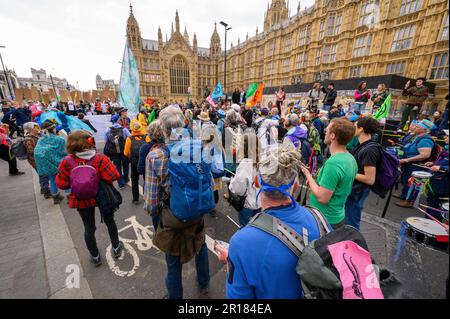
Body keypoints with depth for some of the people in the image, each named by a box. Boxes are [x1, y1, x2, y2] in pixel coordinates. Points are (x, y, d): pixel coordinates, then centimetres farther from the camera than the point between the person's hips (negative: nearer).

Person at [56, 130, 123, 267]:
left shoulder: (67, 162, -15)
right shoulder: (100, 159, -21)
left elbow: (62, 184, -9)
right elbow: (113, 176, -25)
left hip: (82, 199, 1)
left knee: (89, 227, 18)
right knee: (110, 221, 21)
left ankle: (95, 257, 34)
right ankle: (116, 248, 38)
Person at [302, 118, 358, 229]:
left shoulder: (333, 163, -29)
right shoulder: (350, 158, 1)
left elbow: (322, 198, -27)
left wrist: (308, 175, -16)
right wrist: (313, 180, 8)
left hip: (325, 220, -8)